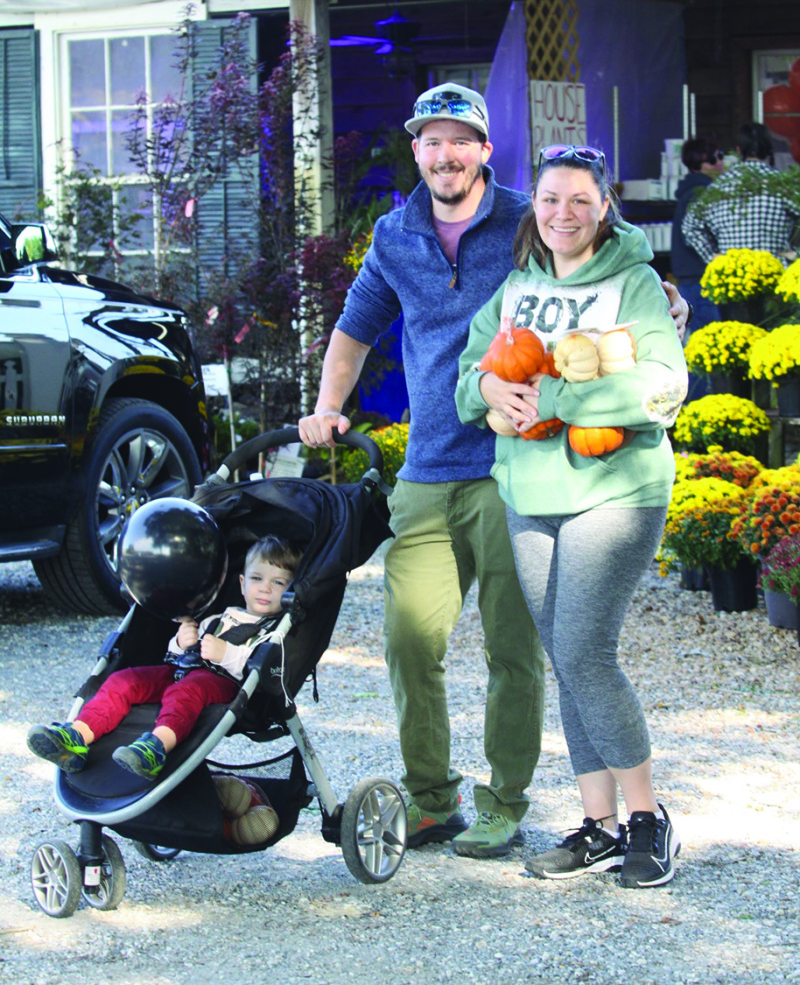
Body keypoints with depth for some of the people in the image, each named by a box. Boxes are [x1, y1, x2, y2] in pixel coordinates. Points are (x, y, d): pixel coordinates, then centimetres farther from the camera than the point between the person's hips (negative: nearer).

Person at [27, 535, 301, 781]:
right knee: (123, 680, -11)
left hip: (223, 680, -8)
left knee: (185, 691, -39)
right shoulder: (218, 618, 31)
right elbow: (173, 655, 33)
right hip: (180, 669, 8)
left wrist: (227, 654, -16)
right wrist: (180, 642, 10)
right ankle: (79, 734, -27)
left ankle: (158, 745, -67)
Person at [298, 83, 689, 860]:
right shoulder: (396, 237, 13)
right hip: (427, 475, 4)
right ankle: (431, 800, 12)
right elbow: (356, 328, 27)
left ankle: (503, 806, 10)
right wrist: (327, 408, 12)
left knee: (512, 649, -1)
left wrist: (665, 312, -14)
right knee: (409, 637, -2)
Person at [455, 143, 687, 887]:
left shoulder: (636, 284, -4)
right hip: (530, 495, 6)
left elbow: (661, 387, -16)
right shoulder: (516, 288, 14)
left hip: (615, 490, -6)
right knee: (564, 660, 7)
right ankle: (601, 826, 14)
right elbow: (469, 367, 15)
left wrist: (553, 399, -20)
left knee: (583, 654, -13)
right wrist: (487, 386, -9)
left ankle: (647, 818, 1)